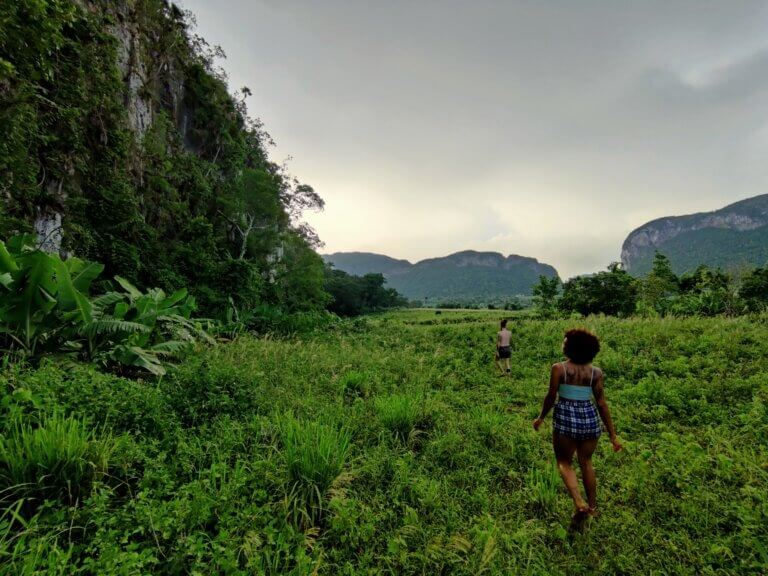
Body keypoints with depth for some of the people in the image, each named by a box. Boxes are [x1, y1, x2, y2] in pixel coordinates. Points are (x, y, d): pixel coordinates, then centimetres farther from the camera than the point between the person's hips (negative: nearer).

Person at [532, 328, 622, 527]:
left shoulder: (559, 368, -10)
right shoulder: (596, 372, -2)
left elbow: (551, 397, -6)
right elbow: (602, 403, -2)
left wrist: (541, 418, 10)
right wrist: (612, 434, 5)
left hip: (566, 418, -3)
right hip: (590, 419, 4)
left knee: (564, 462, 14)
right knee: (586, 462, 23)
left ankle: (579, 503, -4)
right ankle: (592, 506, 33)